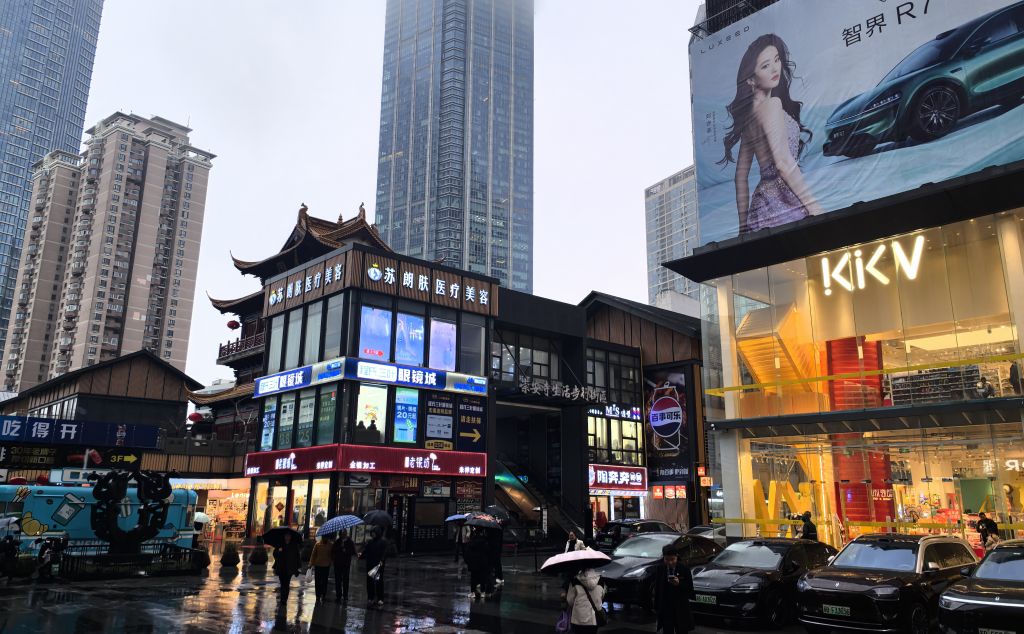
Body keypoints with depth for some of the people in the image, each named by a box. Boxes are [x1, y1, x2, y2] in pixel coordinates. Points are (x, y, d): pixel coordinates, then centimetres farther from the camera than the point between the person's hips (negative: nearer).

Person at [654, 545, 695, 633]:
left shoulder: (684, 569, -8)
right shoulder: (659, 569, -1)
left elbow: (690, 589, -8)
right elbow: (657, 589, 5)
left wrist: (679, 584, -25)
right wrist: (656, 607, 4)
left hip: (681, 609, -2)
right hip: (665, 609, 2)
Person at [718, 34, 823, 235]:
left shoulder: (750, 111, 17)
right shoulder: (772, 104, -8)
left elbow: (741, 174, 17)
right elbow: (784, 163, -18)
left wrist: (744, 225, 19)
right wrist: (814, 207, -18)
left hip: (761, 204, 9)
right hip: (782, 203, -9)